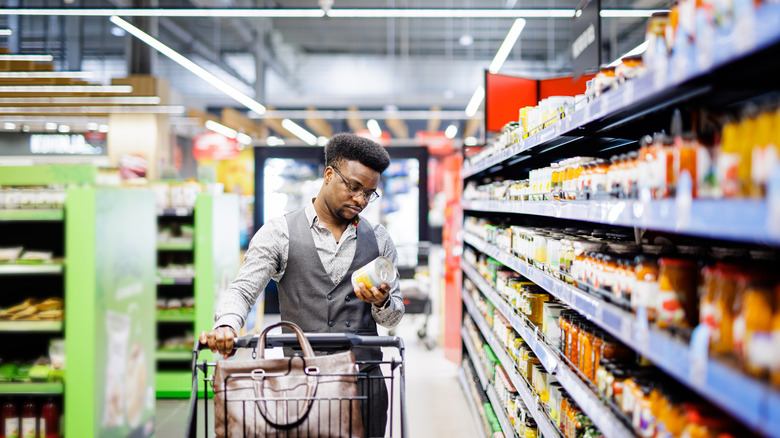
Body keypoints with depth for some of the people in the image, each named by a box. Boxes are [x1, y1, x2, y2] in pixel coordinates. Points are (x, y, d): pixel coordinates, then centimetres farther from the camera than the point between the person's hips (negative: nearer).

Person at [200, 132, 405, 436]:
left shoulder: (378, 239, 12)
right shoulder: (279, 234, 3)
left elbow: (394, 317, 14)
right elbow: (242, 290, -6)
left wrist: (381, 302, -10)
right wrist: (225, 325, -27)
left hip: (365, 380, 3)